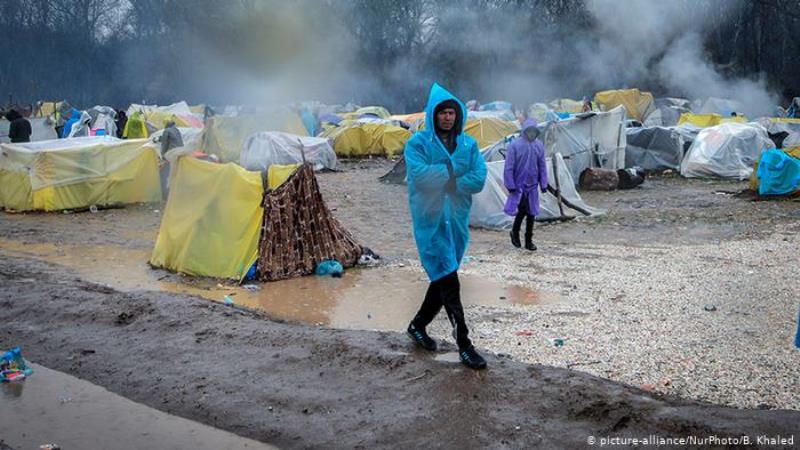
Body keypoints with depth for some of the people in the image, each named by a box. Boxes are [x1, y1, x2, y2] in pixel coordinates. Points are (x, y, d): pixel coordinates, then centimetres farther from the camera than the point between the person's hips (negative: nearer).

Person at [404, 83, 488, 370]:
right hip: (431, 220, -5)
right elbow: (420, 175, -20)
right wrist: (454, 169, -10)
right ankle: (463, 344, -3)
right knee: (448, 281, -8)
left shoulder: (468, 144, 7)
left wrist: (442, 181, -12)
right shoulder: (418, 143, -4)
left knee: (443, 279, 15)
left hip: (458, 219, 5)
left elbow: (478, 180, -4)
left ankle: (418, 325, 35)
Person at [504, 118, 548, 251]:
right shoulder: (515, 145, -12)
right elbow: (509, 167, -9)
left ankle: (529, 240, 19)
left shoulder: (539, 145, 1)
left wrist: (543, 184, 5)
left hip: (532, 186, 4)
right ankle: (515, 232, 15)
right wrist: (510, 185, -11)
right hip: (519, 185, -4)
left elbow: (542, 166, 8)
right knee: (522, 209, -12)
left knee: (531, 213, 8)